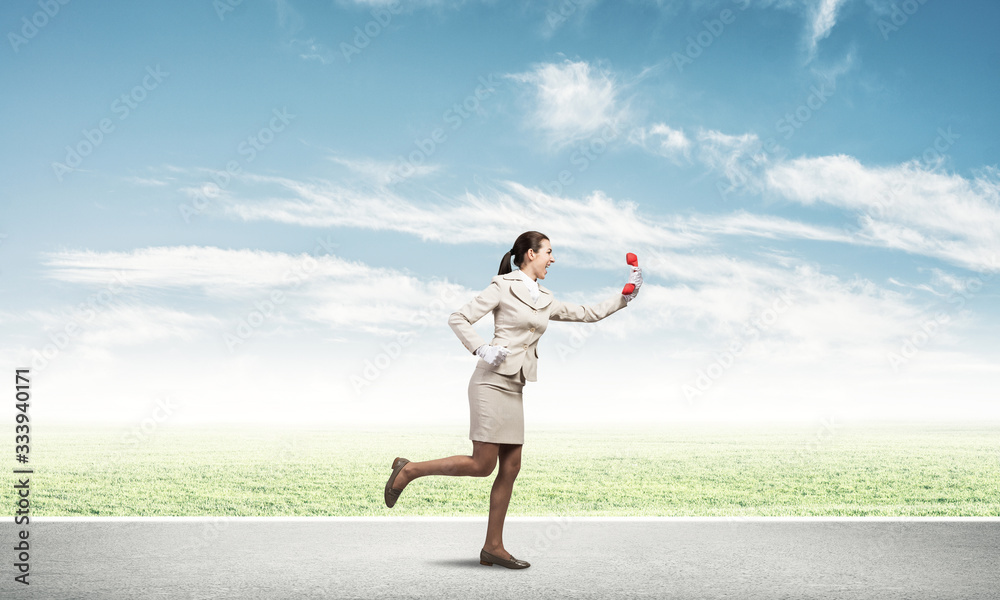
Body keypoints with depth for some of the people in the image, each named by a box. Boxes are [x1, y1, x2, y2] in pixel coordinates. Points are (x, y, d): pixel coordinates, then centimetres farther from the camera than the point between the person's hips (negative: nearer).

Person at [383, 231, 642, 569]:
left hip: (514, 389, 8)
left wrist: (624, 297, 14)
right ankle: (408, 470, 7)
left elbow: (588, 314, 23)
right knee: (482, 465, -9)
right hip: (492, 382, -7)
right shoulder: (503, 287, -4)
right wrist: (481, 350, -17)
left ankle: (493, 547, 11)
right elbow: (458, 319, -5)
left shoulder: (546, 301, 17)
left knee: (510, 467, 4)